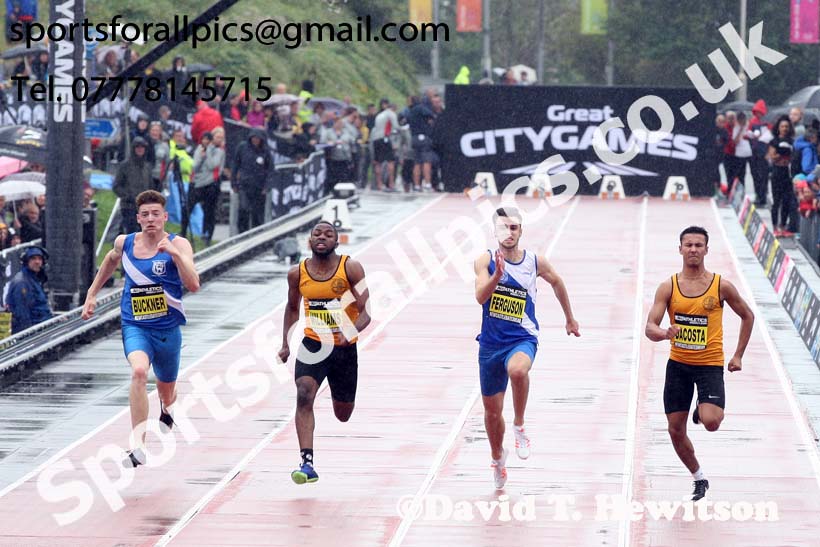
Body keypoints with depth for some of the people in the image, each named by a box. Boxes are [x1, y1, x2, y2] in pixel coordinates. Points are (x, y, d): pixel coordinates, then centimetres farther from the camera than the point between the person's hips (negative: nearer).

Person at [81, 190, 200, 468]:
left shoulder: (178, 245, -11)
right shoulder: (124, 243, 0)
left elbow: (193, 285, -24)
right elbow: (111, 260, 25)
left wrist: (175, 254, -35)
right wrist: (92, 294, 24)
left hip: (168, 329, 0)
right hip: (135, 327, 0)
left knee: (166, 391, 19)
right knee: (139, 371, -30)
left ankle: (167, 409, 61)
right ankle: (138, 447, -35)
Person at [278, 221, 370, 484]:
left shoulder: (351, 268, -12)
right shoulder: (297, 273, -3)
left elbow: (365, 312, -15)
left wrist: (351, 331, -34)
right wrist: (285, 343, 10)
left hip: (345, 347, -1)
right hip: (313, 344, 1)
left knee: (343, 414, 14)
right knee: (304, 396, -25)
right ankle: (307, 463, -30)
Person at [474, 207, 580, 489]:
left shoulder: (535, 262, -2)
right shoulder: (486, 260, -7)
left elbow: (556, 282, 19)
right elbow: (481, 296, -21)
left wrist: (570, 319, 28)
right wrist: (497, 275, -38)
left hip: (522, 339, -1)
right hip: (491, 342, 1)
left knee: (517, 369, -39)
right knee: (491, 409, 11)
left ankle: (519, 426, -15)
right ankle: (498, 457, 40)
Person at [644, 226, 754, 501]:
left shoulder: (721, 286, -5)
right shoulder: (668, 287, -3)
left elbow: (748, 316, 10)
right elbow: (650, 327, -8)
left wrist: (738, 355, 5)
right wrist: (665, 333, -32)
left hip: (710, 364, -2)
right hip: (678, 364, 2)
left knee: (711, 422, -23)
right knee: (675, 431, 4)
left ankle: (704, 409, 15)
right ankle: (699, 478, 26)